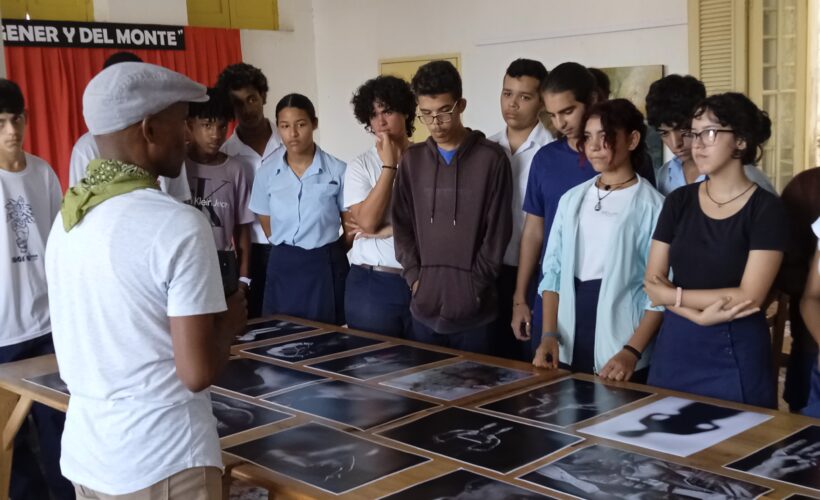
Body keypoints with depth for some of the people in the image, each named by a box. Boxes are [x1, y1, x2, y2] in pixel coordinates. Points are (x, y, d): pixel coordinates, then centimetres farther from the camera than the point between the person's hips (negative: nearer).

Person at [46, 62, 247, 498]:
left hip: (84, 454, 7)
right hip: (161, 464, -6)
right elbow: (197, 373, -20)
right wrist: (230, 323, -2)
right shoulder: (178, 225, -20)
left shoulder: (67, 217, 3)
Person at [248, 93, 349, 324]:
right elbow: (267, 227, 11)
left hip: (326, 265, -2)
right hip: (283, 265, 2)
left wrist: (326, 253, 5)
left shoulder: (337, 170, -6)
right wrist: (287, 251, 7)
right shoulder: (267, 173, 1)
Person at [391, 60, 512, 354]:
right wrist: (415, 277, -1)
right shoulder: (412, 159, 9)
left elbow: (498, 230, -4)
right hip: (424, 304, 3)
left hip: (473, 308, -3)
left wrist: (475, 284, -8)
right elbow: (402, 224, 10)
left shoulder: (491, 158, -2)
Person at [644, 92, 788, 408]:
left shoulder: (765, 209, -8)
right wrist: (699, 314, -14)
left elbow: (749, 297, -14)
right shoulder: (679, 201, 5)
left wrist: (675, 294, -8)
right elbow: (652, 285, 1)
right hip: (675, 346, 4)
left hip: (735, 354, -4)